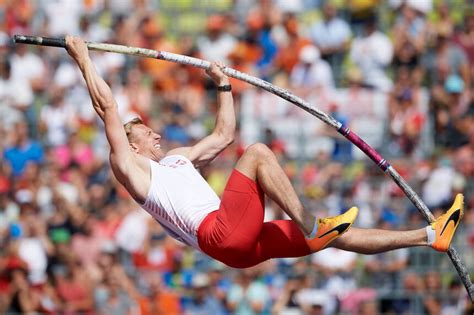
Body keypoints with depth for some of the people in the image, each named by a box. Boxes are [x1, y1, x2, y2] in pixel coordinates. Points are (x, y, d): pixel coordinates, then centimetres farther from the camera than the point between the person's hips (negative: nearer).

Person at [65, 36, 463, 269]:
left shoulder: (177, 157, 33)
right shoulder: (131, 166, 9)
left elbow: (223, 135, 43)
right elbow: (107, 106, 1)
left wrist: (223, 86, 42)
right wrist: (83, 59, 2)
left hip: (244, 242, 8)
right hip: (221, 233, -8)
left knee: (336, 234, 6)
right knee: (257, 153, -20)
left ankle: (430, 236, 7)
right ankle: (312, 228, -33)